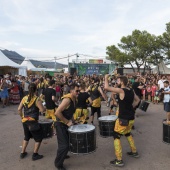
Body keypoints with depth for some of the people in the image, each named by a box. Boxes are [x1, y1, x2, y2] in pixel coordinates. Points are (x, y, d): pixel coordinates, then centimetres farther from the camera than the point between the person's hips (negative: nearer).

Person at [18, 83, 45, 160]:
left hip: (25, 121, 6)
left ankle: (22, 153, 31)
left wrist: (22, 117, 15)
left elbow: (19, 109, 3)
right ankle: (35, 155, 12)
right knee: (38, 138, 10)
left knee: (27, 136, 26)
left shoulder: (24, 98, 3)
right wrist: (40, 104, 2)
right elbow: (42, 110, -17)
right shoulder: (36, 99, -13)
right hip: (32, 121, -6)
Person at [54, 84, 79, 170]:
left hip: (67, 124, 9)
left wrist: (70, 120, 2)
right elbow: (57, 112, -31)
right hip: (61, 124, -9)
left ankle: (63, 155, 49)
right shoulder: (67, 99, -26)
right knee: (64, 145, -7)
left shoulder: (74, 99, 3)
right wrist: (67, 122, -24)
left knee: (68, 141, 24)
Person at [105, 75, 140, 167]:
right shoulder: (131, 91, 5)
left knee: (116, 136, 2)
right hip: (131, 117, 8)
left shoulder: (121, 91, -19)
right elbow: (137, 100, 20)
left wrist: (106, 78, -9)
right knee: (128, 133, 29)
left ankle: (119, 160, 3)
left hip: (123, 119, -8)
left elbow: (106, 87, -25)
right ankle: (134, 152, 39)